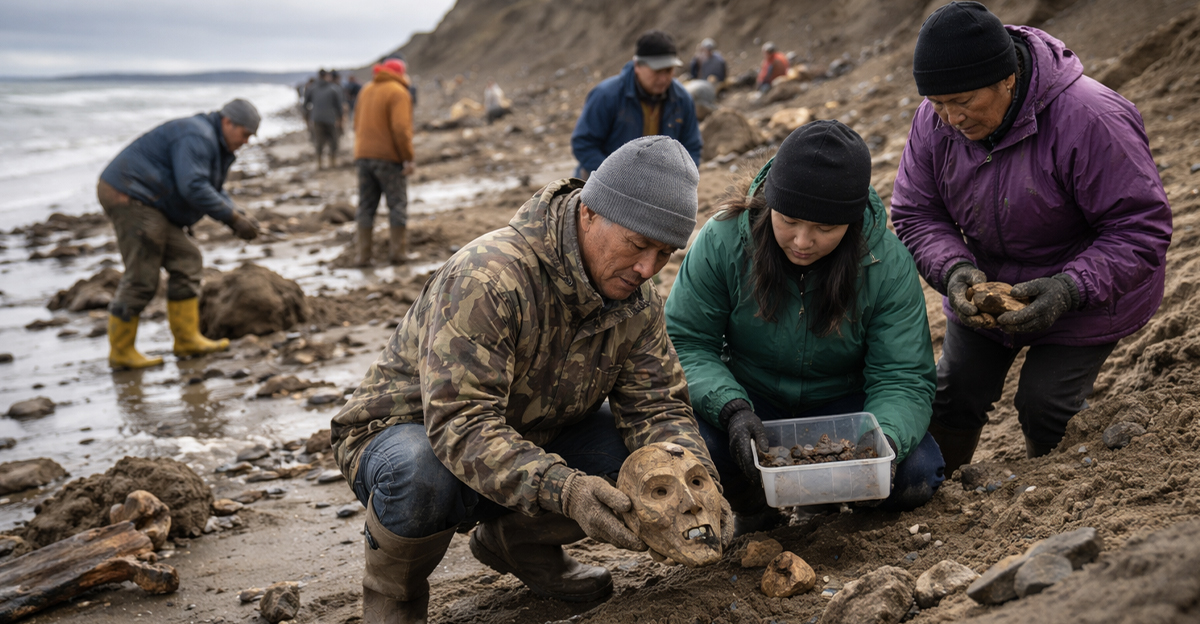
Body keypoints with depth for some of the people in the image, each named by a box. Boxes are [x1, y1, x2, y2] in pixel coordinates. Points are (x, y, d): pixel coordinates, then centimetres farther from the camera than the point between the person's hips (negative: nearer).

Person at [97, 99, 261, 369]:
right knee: (141, 278, -8)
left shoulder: (214, 144, 16)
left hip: (147, 203, 11)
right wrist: (234, 218, -24)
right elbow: (193, 188, -29)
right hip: (129, 197, -11)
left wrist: (238, 218, 1)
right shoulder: (197, 137, -19)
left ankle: (187, 339, 12)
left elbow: (213, 191, 18)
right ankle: (120, 352, 2)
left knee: (186, 262, 9)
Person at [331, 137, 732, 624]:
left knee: (655, 452, -15)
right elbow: (460, 424, -40)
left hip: (529, 439, 6)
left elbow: (655, 407, -11)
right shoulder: (488, 278, -33)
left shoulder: (637, 297, -8)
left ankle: (519, 541, 10)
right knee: (420, 478, -41)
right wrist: (560, 489, -52)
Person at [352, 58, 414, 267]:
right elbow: (401, 129, -19)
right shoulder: (398, 93, -11)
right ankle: (398, 251, 4)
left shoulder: (366, 90, 13)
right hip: (389, 156, -6)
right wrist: (409, 158, -14)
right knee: (397, 204, 4)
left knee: (366, 206, 8)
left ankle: (363, 254, 6)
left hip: (364, 155, 6)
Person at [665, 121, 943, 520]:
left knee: (916, 475, -24)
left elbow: (903, 379, -17)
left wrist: (883, 441, -40)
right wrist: (731, 408, -35)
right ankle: (752, 505, 2)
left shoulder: (888, 265, -18)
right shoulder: (724, 239, -19)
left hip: (840, 402, 1)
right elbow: (684, 342, -16)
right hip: (749, 397, 0)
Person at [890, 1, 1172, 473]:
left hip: (1083, 298, -4)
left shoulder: (1090, 120, -33)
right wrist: (953, 269, -29)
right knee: (953, 396, 7)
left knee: (1044, 408, -8)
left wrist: (1069, 289, -40)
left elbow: (1142, 227, -28)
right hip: (985, 289, 5)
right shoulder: (934, 120, -16)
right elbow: (914, 214, -9)